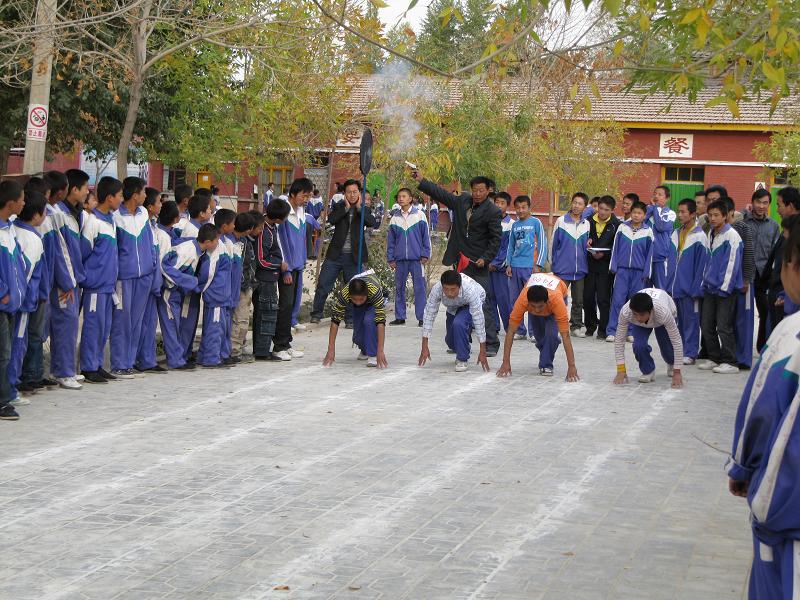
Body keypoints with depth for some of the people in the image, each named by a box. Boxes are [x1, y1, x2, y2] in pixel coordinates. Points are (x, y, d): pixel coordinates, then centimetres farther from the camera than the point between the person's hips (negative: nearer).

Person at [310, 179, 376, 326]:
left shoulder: (364, 210, 7)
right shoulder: (338, 207, 6)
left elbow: (372, 223, -13)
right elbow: (331, 220, -13)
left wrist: (359, 207, -13)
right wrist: (346, 208, -15)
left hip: (354, 256, 0)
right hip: (335, 254, 0)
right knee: (323, 285, 0)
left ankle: (350, 319, 13)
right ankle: (316, 314, 14)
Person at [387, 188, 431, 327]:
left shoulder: (419, 215, 0)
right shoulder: (394, 218, 7)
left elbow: (426, 236, 1)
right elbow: (390, 239, 11)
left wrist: (425, 254, -4)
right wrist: (390, 258, 7)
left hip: (417, 258, -3)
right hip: (400, 259, 3)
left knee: (419, 288, -2)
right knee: (399, 288, 7)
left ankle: (421, 317, 2)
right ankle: (400, 317, 15)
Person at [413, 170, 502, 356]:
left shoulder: (493, 212, -8)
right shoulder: (462, 202, 8)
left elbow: (496, 239, -7)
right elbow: (442, 194, 15)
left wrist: (485, 258, -17)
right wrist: (421, 181, 12)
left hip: (477, 264, -6)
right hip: (460, 262, 6)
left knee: (483, 305, -8)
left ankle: (491, 344, -3)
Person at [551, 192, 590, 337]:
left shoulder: (586, 224, 7)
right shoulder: (561, 221, -2)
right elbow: (553, 243, 3)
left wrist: (589, 245, -5)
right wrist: (553, 263, 3)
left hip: (580, 269, 3)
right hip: (562, 269, -3)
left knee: (578, 300, 9)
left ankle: (576, 326, 18)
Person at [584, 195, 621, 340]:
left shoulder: (616, 225, -3)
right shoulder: (589, 221, 6)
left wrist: (604, 254, -16)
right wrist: (587, 242, -7)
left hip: (605, 266, -3)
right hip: (589, 264, 3)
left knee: (603, 299, -4)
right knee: (588, 297, 6)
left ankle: (603, 329, 5)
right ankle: (590, 326, 23)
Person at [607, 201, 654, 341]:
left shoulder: (648, 232, 2)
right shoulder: (622, 228, 4)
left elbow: (649, 253, 3)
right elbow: (615, 248, 7)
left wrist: (646, 273, 0)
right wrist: (613, 267, 2)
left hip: (639, 271, 0)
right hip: (622, 269, 0)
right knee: (617, 300, -5)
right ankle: (612, 331, -4)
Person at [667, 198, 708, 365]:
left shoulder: (699, 236, -9)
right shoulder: (676, 234, 11)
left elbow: (702, 265, -11)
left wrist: (696, 289, -13)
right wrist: (668, 283, 11)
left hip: (689, 287, -6)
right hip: (674, 287, 6)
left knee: (690, 320, 0)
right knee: (678, 320, 12)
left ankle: (690, 353, 5)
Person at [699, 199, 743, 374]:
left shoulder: (731, 235, -12)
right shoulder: (711, 234, 11)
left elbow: (732, 263, -15)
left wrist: (724, 287, -16)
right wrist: (705, 282, 15)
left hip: (725, 289, -8)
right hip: (710, 288, 8)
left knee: (724, 327, -5)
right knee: (706, 325, 10)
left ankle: (730, 362, 3)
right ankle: (714, 358, 20)